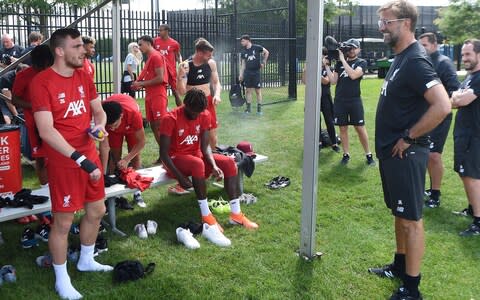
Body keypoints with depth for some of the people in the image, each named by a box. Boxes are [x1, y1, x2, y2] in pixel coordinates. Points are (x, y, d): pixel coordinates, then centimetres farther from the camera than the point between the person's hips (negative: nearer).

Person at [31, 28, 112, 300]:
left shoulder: (84, 77, 6)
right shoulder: (42, 82, -16)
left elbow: (99, 110, 15)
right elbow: (46, 131, -22)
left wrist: (100, 126, -9)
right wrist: (80, 160, -26)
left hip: (91, 155, 7)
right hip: (63, 162, -7)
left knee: (96, 211, 18)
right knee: (63, 221, 2)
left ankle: (86, 261, 41)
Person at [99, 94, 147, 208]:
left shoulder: (133, 113, -45)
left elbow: (141, 142, -32)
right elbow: (104, 144, -36)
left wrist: (126, 159, -41)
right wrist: (103, 172, -37)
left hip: (131, 124, -1)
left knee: (135, 157, -6)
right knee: (115, 157, -4)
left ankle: (137, 191, 6)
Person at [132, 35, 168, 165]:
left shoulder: (156, 56, -10)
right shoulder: (149, 58, 19)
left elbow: (160, 78, -18)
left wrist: (141, 84, -12)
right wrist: (140, 84, 4)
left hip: (158, 96, -10)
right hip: (150, 96, 10)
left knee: (160, 126, -10)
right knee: (153, 126, 9)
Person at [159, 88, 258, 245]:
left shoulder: (204, 115, -4)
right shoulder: (170, 119, -20)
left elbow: (205, 146, -4)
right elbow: (164, 153, -19)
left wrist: (214, 165, -23)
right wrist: (180, 177, -29)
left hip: (196, 155, 6)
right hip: (175, 159, -6)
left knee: (229, 162, -15)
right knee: (198, 164, -38)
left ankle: (236, 214, -14)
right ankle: (206, 216, -30)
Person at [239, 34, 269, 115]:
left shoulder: (257, 47, -4)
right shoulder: (243, 52, 7)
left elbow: (266, 52, 5)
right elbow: (243, 64, 10)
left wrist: (264, 62, 2)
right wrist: (241, 74, 5)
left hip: (256, 72, -3)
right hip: (247, 73, 3)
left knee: (258, 91, 0)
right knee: (248, 90, 5)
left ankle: (259, 108, 7)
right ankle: (248, 108, 13)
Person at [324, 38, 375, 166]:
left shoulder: (361, 62, 0)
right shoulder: (339, 63, 10)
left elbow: (353, 75, -19)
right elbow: (333, 81, 3)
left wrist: (343, 59, -16)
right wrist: (327, 65, -5)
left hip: (355, 101, -3)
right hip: (339, 101, 3)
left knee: (360, 128, -1)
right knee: (343, 128, 6)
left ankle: (368, 154, 9)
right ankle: (346, 154, 16)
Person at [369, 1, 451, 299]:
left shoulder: (416, 61, -20)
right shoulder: (401, 58, 10)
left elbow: (442, 106, -30)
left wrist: (408, 137, -21)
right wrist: (391, 142, 14)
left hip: (405, 154, -10)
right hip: (392, 151, 10)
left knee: (411, 219, 0)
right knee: (400, 213, 20)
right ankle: (400, 266, 37)